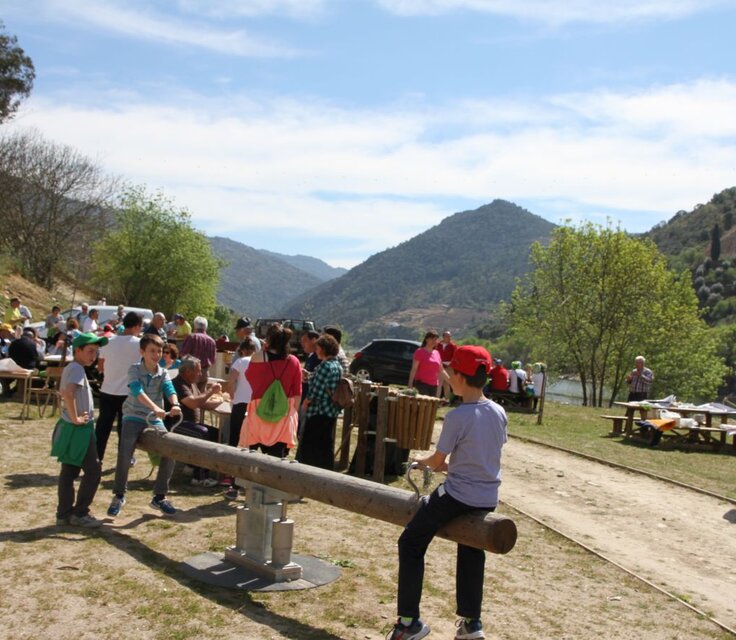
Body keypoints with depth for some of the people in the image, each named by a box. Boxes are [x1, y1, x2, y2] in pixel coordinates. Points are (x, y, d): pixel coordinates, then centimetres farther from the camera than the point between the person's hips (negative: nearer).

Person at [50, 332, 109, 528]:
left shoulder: (70, 368, 13)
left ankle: (64, 514, 19)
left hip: (70, 429, 10)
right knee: (93, 470, -1)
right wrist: (76, 418, -25)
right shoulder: (77, 369, -18)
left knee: (68, 472, 13)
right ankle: (79, 513, 5)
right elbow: (67, 392, -34)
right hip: (79, 429, -10)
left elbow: (62, 391, 27)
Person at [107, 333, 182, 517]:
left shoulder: (163, 373, 2)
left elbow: (169, 390, -18)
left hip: (155, 420, 3)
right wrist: (154, 407, -44)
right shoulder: (134, 370, -8)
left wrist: (175, 404, -41)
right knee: (124, 454, -21)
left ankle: (159, 496, 5)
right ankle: (119, 496, 2)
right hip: (134, 418, -3)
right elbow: (137, 391, -27)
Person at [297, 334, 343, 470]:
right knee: (327, 446, 15)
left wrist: (306, 402, -2)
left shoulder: (325, 366, -19)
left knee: (310, 448, -1)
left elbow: (315, 390, -18)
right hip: (332, 412, 9)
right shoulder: (337, 366, 10)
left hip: (319, 413, -9)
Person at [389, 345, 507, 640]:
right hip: (489, 498, 7)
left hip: (457, 495, -6)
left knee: (411, 543, 8)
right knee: (471, 554, 23)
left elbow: (437, 460, -10)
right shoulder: (499, 413, 0)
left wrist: (422, 459, 13)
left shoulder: (457, 417, -19)